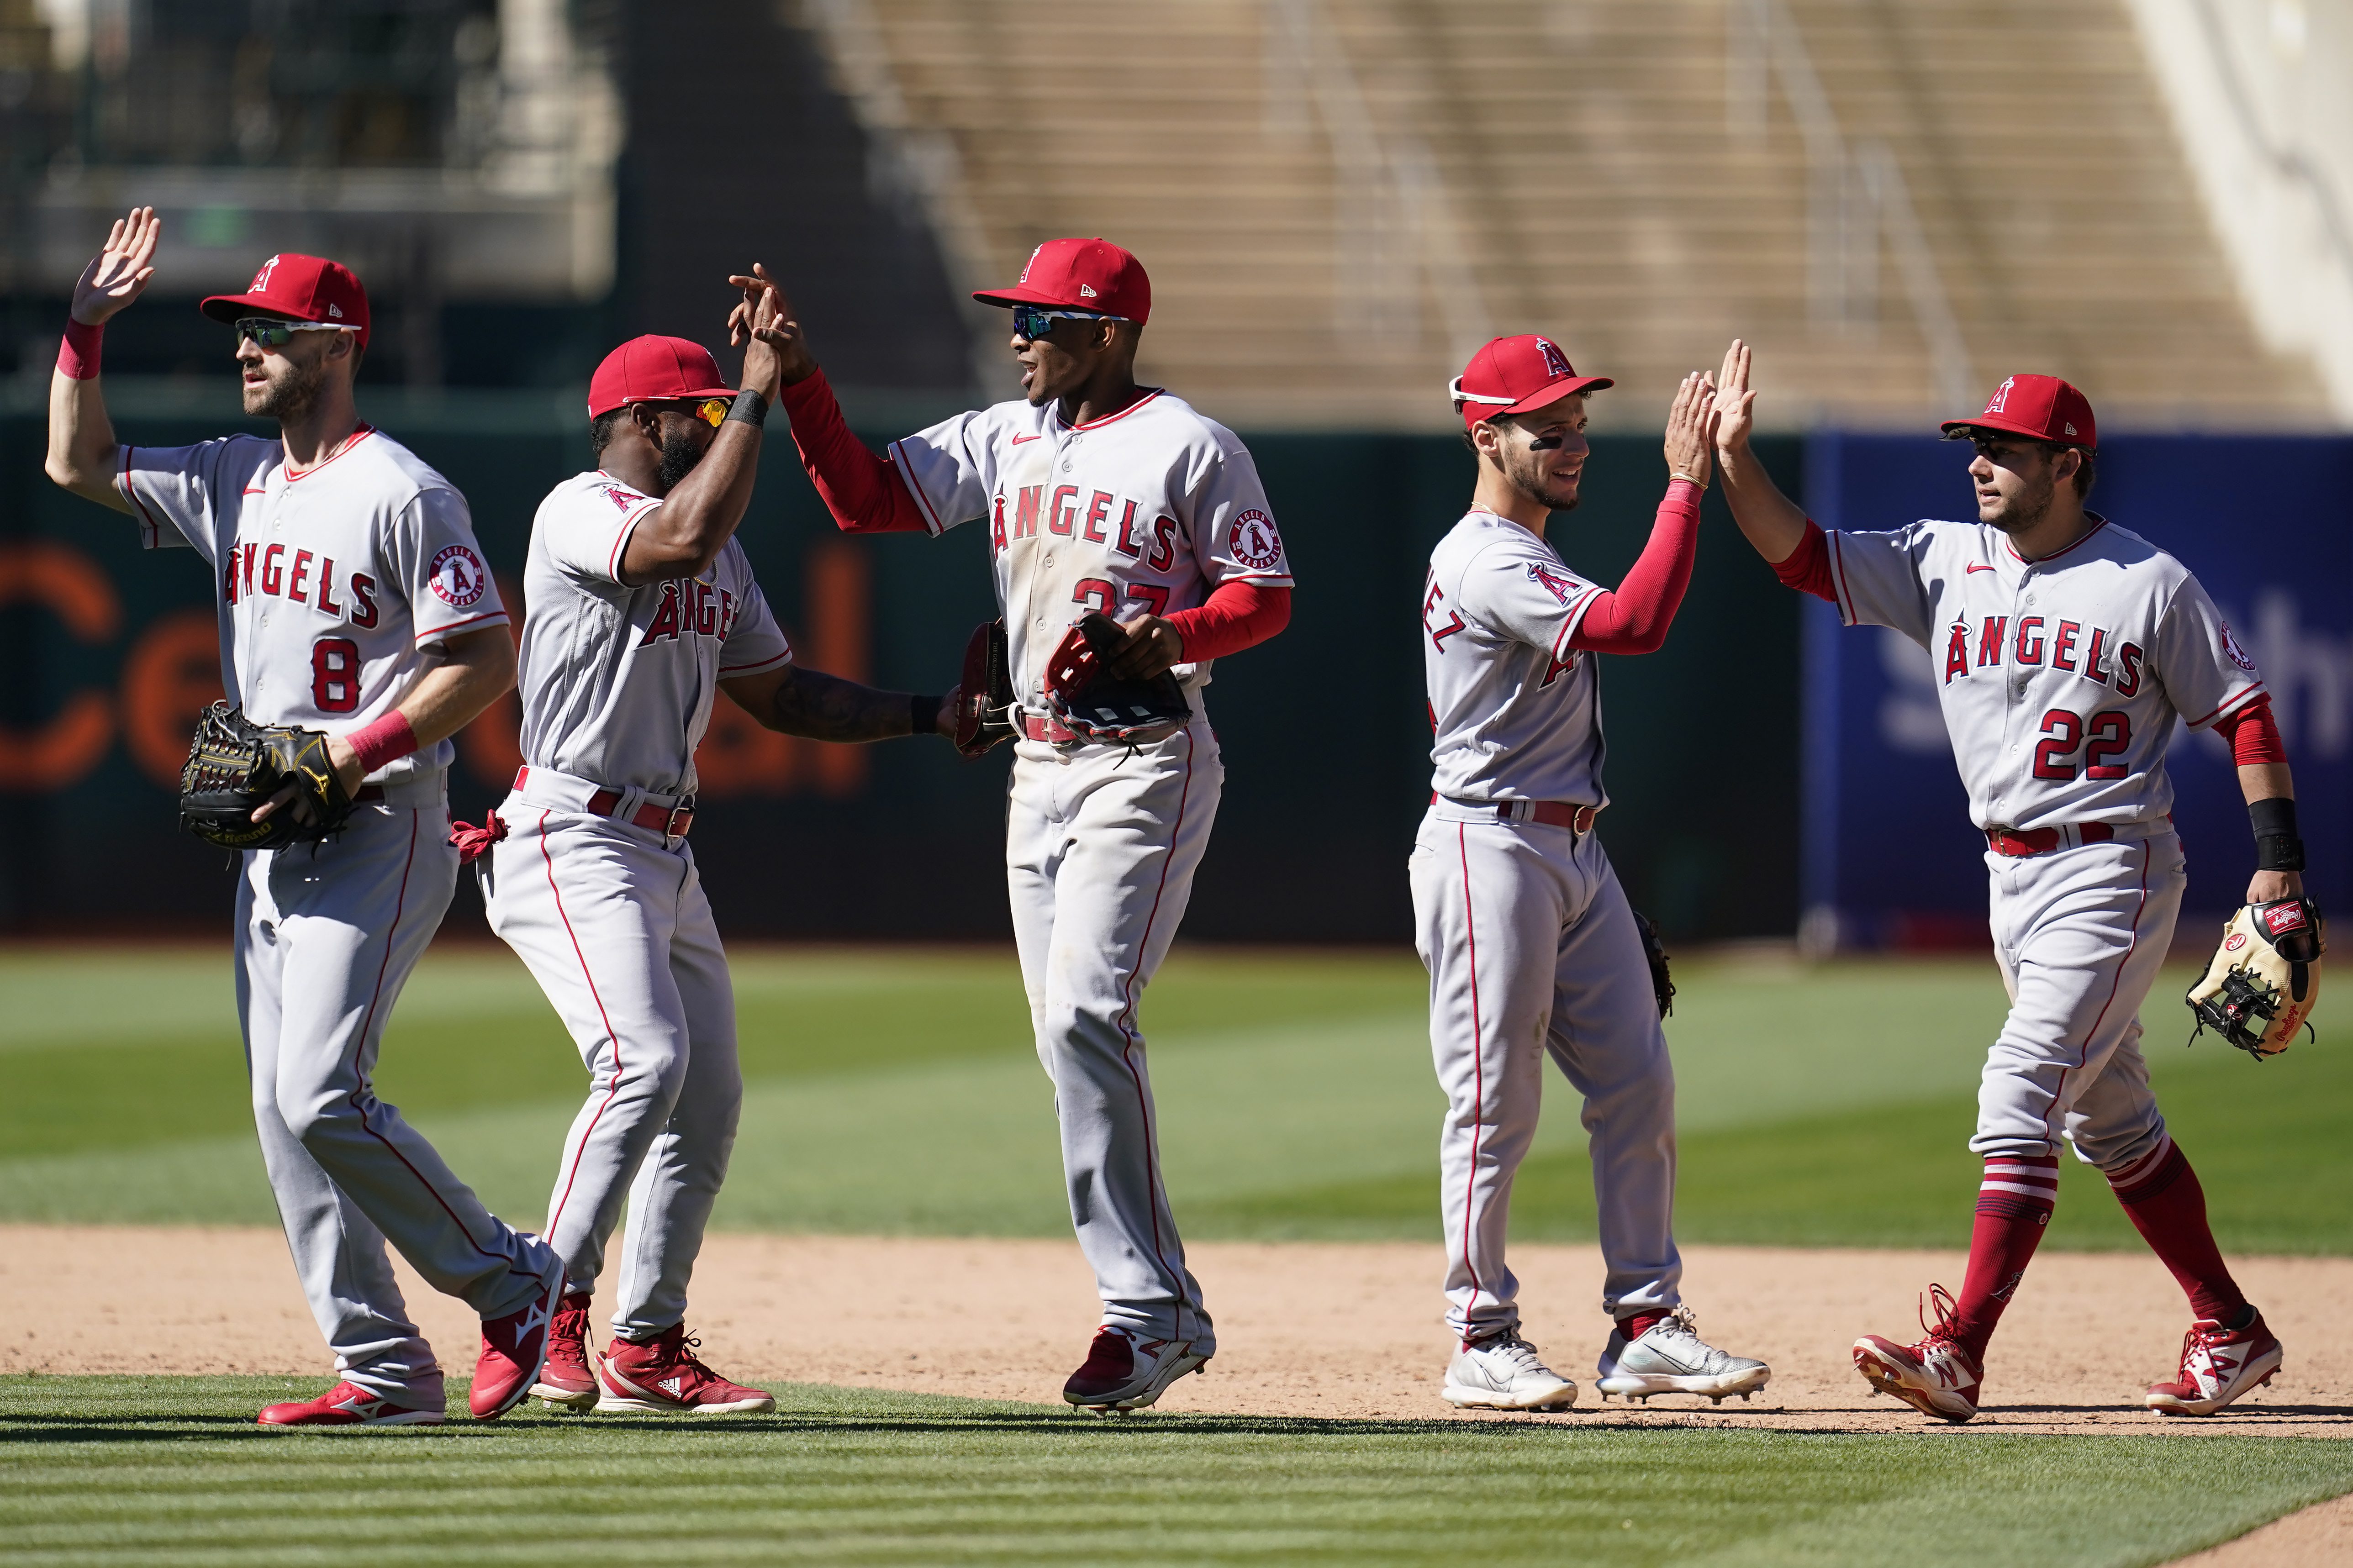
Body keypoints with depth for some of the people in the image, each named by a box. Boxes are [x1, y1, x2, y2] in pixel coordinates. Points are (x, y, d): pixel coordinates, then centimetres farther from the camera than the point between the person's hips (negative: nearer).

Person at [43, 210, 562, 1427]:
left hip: (377, 834, -8)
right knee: (284, 1113, 3)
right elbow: (79, 463, 20)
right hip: (271, 840, 8)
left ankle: (509, 1280, -2)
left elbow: (485, 660, -14)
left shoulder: (401, 495, -11)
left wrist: (355, 751, -21)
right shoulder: (233, 480, 13)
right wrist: (86, 327, 8)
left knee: (323, 1096, -18)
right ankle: (383, 1369, 5)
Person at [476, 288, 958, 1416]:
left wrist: (933, 716, 13)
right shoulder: (579, 513, -11)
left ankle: (647, 1350, 16)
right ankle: (552, 1313, -23)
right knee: (646, 1060, -25)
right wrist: (756, 399, -24)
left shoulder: (721, 554, 17)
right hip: (571, 845, -10)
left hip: (665, 857, 10)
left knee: (709, 1103, 9)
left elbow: (779, 693, 22)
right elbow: (681, 539, -32)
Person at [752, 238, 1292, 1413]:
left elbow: (1265, 596, -5)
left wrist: (1174, 634, -23)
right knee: (1069, 1037, 4)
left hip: (1145, 767, -7)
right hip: (1037, 772, 8)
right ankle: (1156, 1312, 7)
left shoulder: (1190, 447, -6)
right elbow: (864, 497, 10)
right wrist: (797, 380, 0)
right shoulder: (1003, 441, 13)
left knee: (1085, 1013, -21)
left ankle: (1149, 1309, -19)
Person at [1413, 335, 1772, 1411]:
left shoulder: (1526, 559, 17)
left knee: (1637, 1087, 5)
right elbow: (1635, 624, -29)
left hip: (1574, 855, 10)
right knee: (1495, 1103, -5)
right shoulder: (1485, 565, -16)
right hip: (1490, 847, -10)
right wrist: (1686, 485, -27)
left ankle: (1646, 1329, 8)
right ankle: (1483, 1342, 1)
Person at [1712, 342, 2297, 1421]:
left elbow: (2244, 709, -3)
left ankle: (1959, 1358, -23)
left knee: (2020, 1089, -17)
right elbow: (1802, 556, 1)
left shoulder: (2150, 585, -8)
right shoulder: (1943, 564, 6)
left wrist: (2281, 861, -9)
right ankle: (2228, 1333, 25)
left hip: (2112, 871, -7)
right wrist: (1734, 456, -13)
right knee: (2109, 1118, 13)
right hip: (2011, 875, 7)